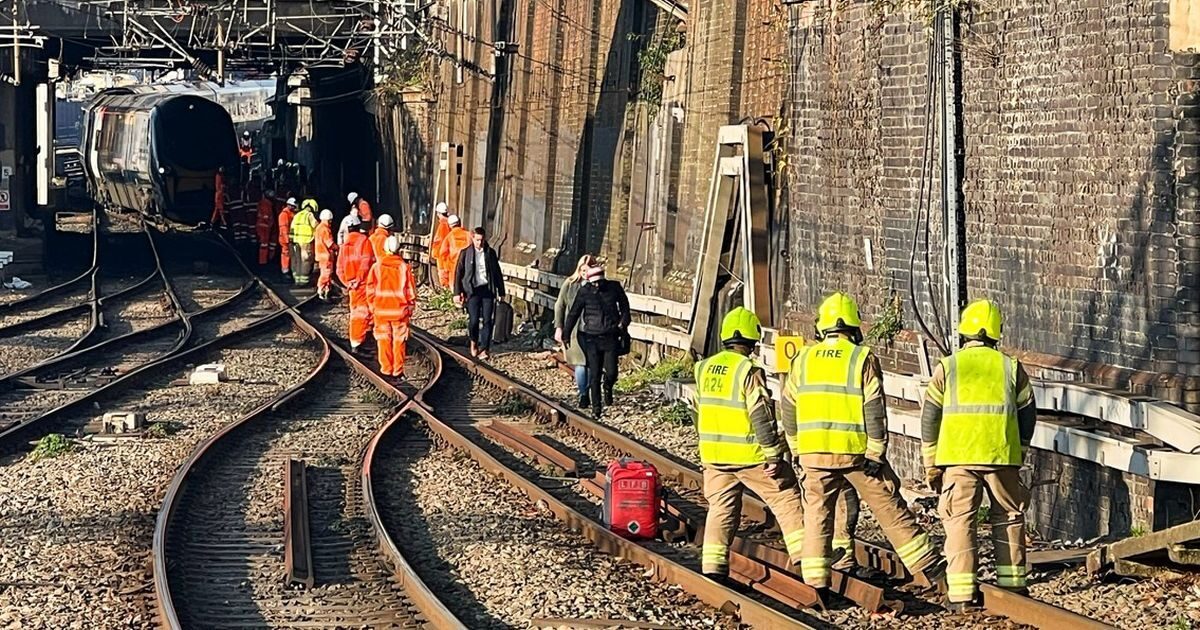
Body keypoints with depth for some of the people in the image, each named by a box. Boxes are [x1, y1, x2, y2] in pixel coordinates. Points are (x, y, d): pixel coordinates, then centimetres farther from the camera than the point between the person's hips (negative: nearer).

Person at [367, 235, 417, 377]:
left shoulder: (377, 266, -5)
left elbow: (370, 289, -1)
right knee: (399, 339, 7)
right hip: (400, 310, 0)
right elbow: (411, 290, -1)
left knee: (384, 339, 9)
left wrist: (372, 307, 11)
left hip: (381, 310, 0)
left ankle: (386, 368, 11)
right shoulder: (404, 267, -6)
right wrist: (410, 307, 11)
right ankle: (398, 369, 8)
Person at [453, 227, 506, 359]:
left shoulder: (490, 253, 8)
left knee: (487, 320, -3)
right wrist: (457, 292, -4)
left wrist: (501, 292, 12)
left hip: (488, 289, 2)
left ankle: (484, 349, 2)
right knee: (474, 320, -6)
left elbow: (497, 273, 13)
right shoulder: (466, 253, 1)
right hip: (473, 290, -2)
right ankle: (474, 341, 22)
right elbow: (458, 273, 2)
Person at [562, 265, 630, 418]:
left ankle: (608, 387, 29)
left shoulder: (614, 288, -1)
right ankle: (596, 407, 10)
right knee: (594, 375, -1)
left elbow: (625, 307, 14)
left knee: (611, 372, -7)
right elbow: (573, 313, 4)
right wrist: (566, 335, 4)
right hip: (592, 338, 0)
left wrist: (623, 323, 1)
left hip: (611, 337, 0)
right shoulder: (585, 292, -4)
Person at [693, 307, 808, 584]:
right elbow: (762, 416, -17)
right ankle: (803, 554, 6)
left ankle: (713, 567, 5)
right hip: (749, 454, -6)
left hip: (713, 455, 6)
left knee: (721, 507, 12)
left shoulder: (705, 368, 6)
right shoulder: (749, 371, -15)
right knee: (786, 497, 7)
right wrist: (774, 455, -12)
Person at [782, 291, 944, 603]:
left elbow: (789, 410, 10)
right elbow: (874, 410, -10)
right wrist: (876, 454, -7)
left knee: (817, 515, 10)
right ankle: (931, 568, 8)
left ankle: (815, 583, 5)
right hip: (856, 451, -2)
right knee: (890, 510, 4)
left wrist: (797, 449, 20)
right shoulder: (863, 358, -5)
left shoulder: (803, 359, 6)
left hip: (814, 453, 2)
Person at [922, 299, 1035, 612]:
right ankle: (1012, 584, 16)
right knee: (1009, 518, 15)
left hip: (957, 457, -1)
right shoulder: (1011, 367, 7)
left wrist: (930, 464, 11)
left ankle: (961, 595, -5)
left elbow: (930, 418, 4)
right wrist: (1019, 453, 25)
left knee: (960, 521, 1)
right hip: (1002, 457, 1)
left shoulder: (947, 367, 4)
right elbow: (1027, 414, 12)